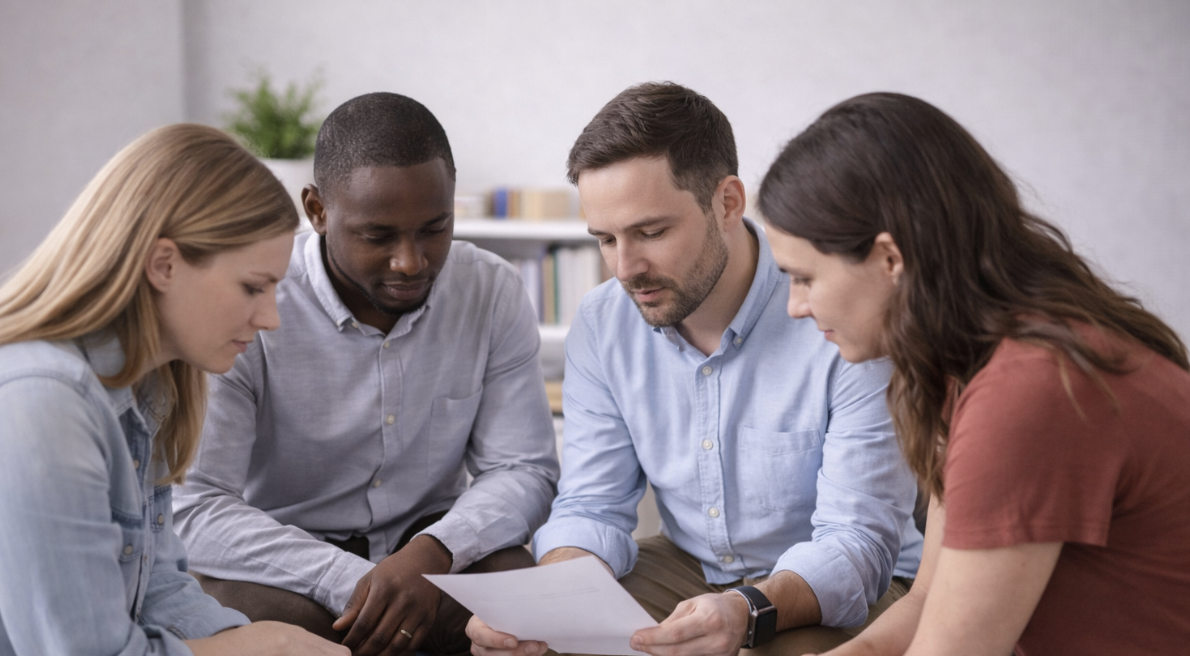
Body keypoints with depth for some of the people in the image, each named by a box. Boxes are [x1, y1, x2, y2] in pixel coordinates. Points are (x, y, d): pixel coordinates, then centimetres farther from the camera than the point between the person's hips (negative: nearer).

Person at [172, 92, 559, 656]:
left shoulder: (493, 292, -6)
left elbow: (524, 470, -5)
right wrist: (350, 582, -34)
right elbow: (194, 507, -22)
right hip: (284, 563, -2)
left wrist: (431, 552, -26)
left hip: (428, 543, 3)